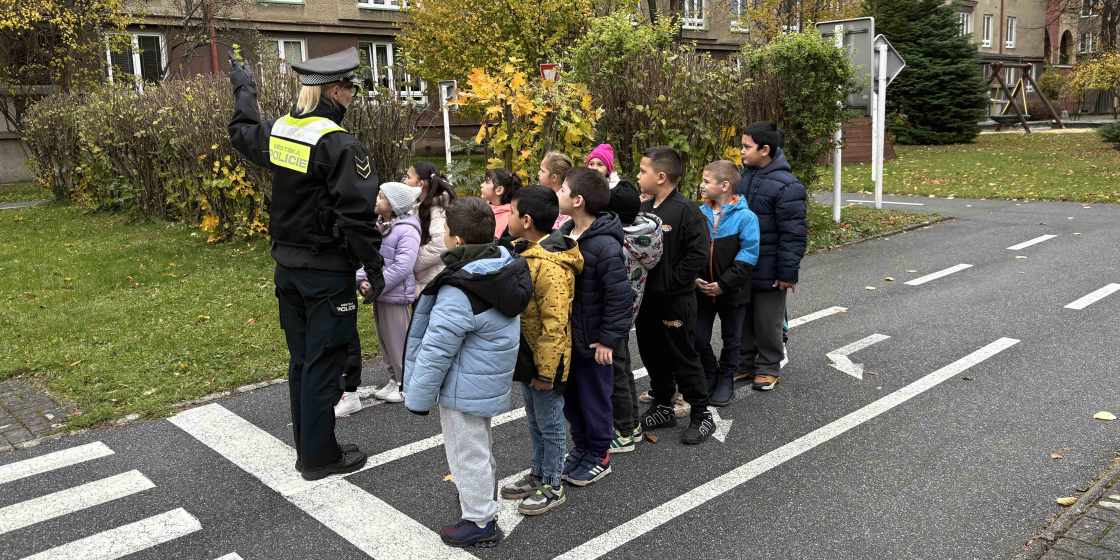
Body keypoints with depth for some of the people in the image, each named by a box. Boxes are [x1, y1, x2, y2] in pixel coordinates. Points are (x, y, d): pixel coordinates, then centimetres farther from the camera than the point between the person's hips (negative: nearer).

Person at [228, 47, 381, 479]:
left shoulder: (278, 131, 5)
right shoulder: (339, 145, -19)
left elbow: (242, 134, 29)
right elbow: (356, 214, -21)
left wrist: (244, 90, 44)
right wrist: (374, 268, -12)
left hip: (287, 265, 8)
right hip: (327, 271, -8)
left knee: (300, 358, 17)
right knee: (323, 362, 2)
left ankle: (306, 444, 30)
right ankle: (319, 457, 12)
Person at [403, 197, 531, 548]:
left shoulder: (458, 293, -29)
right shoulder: (504, 266, -3)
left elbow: (435, 352, -25)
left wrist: (418, 397, -12)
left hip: (465, 388, -9)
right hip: (489, 381, 9)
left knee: (468, 452, 6)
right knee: (481, 446, 27)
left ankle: (479, 522, 20)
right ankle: (485, 501, 46)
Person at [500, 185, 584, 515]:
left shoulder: (551, 266, -25)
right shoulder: (525, 253, 6)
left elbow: (554, 325, -26)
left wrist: (545, 370, -23)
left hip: (545, 360, -9)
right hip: (527, 355, 9)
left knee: (550, 424, 7)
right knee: (535, 421, 22)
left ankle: (553, 487, 21)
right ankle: (538, 475, 37)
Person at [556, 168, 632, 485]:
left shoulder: (605, 246, -24)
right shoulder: (565, 233, 3)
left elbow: (619, 297, -22)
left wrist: (608, 339, -20)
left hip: (592, 340, -8)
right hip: (567, 336, 8)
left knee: (594, 399, 8)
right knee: (570, 396, 19)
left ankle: (598, 457, 26)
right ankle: (580, 447, 37)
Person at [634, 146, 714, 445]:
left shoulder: (686, 210, -16)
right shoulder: (643, 210, 8)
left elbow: (698, 255, -19)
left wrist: (671, 283, -18)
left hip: (675, 302, -8)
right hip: (646, 299, 8)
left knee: (683, 358, 2)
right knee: (652, 355, 17)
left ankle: (701, 414, 16)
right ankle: (662, 406, 33)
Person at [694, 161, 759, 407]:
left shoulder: (745, 217, -14)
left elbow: (747, 257, -16)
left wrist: (723, 284, -19)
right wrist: (694, 277, -11)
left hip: (732, 292, -3)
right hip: (702, 290, 3)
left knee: (731, 338, 13)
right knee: (698, 338, 8)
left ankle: (726, 379, 31)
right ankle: (709, 375, 30)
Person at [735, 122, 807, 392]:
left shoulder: (786, 186, -19)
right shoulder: (744, 176, 6)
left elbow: (794, 234, -18)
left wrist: (788, 272, -18)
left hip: (767, 272, -7)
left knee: (767, 321, 7)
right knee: (742, 317, 17)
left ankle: (769, 368, 23)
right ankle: (744, 362, 32)